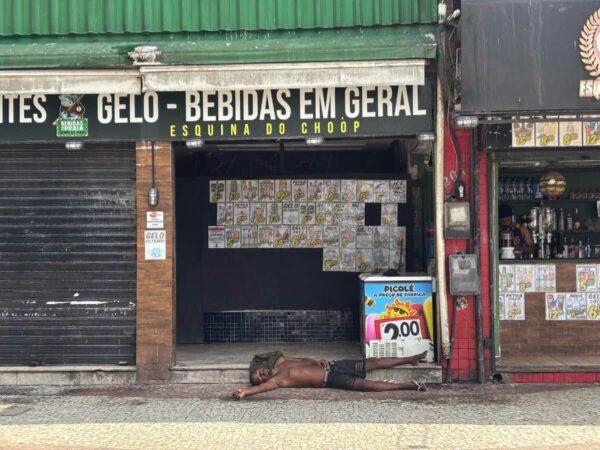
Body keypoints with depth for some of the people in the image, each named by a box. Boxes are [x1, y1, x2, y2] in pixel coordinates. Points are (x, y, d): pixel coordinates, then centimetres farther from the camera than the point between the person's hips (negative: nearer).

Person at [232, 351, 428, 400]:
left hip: (331, 366, 5)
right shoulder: (276, 381, -8)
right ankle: (409, 386, -18)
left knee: (373, 362, 2)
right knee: (364, 385, -20)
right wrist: (244, 391, -45)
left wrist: (317, 361, 1)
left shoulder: (281, 361, 8)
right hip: (330, 380, -5)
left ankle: (411, 359, 14)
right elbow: (259, 388, -28)